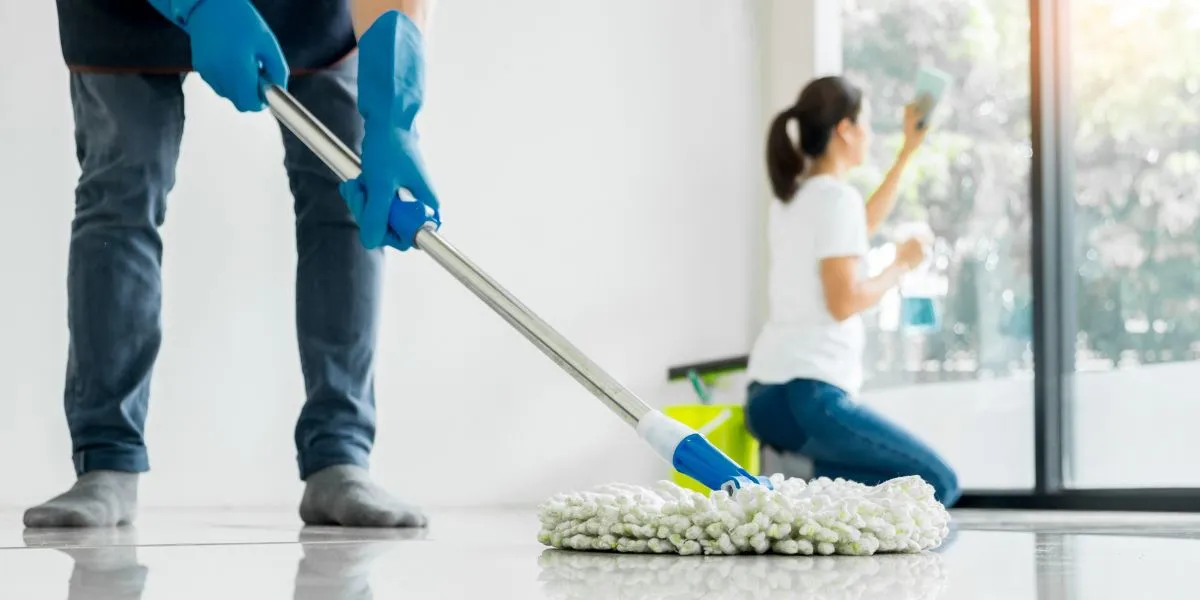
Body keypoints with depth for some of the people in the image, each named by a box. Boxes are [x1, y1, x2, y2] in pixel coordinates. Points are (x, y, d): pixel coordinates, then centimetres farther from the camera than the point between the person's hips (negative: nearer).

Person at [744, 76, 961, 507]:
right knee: (938, 484, -4)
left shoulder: (792, 197, 18)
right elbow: (844, 302, -17)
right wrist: (902, 265, 0)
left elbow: (859, 228, 38)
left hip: (767, 397, 9)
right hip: (806, 396, -9)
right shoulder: (836, 197, -10)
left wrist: (909, 150, 42)